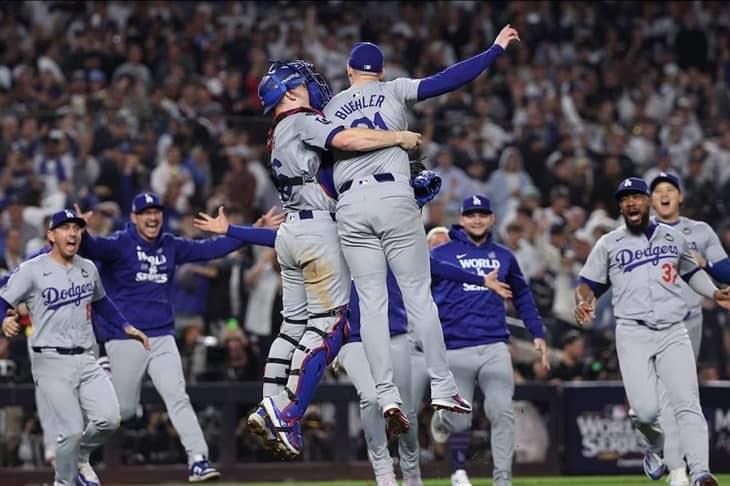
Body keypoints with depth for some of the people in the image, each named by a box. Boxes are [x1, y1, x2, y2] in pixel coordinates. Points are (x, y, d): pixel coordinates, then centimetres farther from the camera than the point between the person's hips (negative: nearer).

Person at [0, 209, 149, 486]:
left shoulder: (88, 269, 14)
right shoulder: (32, 270, -4)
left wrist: (126, 327, 23)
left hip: (86, 361, 5)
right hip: (52, 362, -5)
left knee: (108, 419, -12)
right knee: (72, 430, -15)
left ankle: (80, 458, 18)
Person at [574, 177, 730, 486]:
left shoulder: (674, 238, 15)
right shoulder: (609, 244, 9)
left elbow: (691, 271, 29)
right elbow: (587, 284, 11)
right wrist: (583, 303, -12)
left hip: (673, 333, 1)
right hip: (633, 334, -1)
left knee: (687, 404, -15)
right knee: (645, 411, -14)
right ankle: (656, 446, 20)